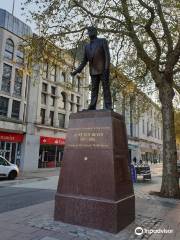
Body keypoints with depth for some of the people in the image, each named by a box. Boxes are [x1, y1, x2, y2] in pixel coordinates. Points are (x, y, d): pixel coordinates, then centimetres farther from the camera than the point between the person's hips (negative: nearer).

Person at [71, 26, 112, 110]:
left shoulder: (103, 41, 4)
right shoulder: (87, 46, 18)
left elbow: (107, 55, -8)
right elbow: (84, 61, 16)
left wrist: (107, 68, -22)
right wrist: (76, 71, 4)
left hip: (103, 69, -5)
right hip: (93, 71, 5)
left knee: (106, 88, -9)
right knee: (94, 89, -2)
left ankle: (108, 108, -11)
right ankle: (92, 108, -7)